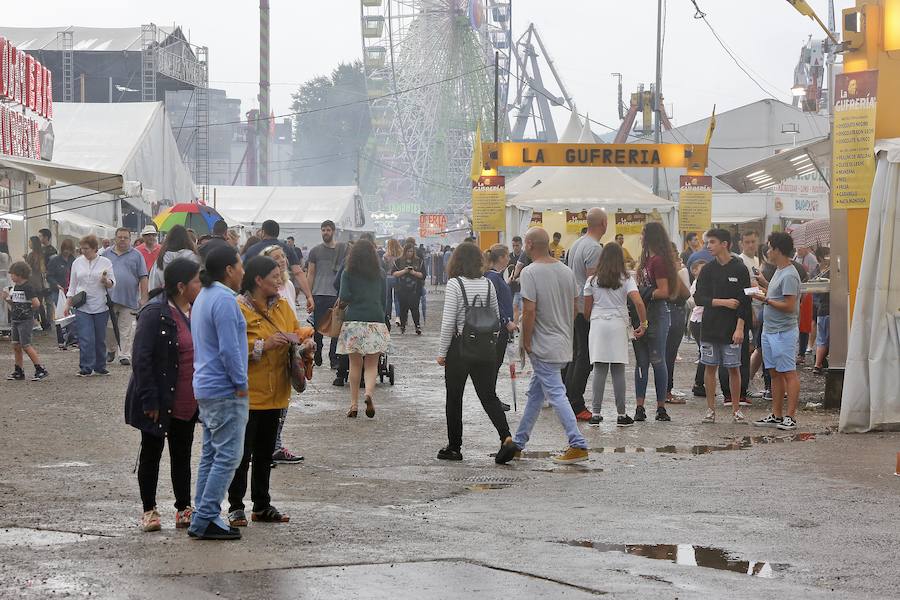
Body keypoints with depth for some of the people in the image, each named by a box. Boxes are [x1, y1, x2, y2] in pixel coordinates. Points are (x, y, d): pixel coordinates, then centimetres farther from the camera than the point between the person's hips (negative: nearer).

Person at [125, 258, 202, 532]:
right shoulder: (155, 312, -19)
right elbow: (141, 358, -21)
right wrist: (149, 400, -23)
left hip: (187, 404, 7)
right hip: (159, 403, -7)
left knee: (182, 455, 14)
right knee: (151, 454, 6)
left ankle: (184, 509, 22)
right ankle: (149, 511, 16)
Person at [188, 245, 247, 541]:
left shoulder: (203, 297, 15)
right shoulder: (224, 300, -17)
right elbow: (229, 348, -21)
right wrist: (241, 384, -12)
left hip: (206, 388, 10)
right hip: (225, 390, -10)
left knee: (211, 454, 13)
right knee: (228, 455, -7)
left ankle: (202, 517, 14)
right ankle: (205, 520, -8)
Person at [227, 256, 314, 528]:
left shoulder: (282, 306, 9)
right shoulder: (238, 309, -13)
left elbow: (297, 331, 19)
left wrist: (303, 339, -4)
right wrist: (264, 345, -24)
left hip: (274, 393, 7)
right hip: (246, 394, -7)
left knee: (265, 454, 15)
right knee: (242, 454, -1)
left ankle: (262, 505, 23)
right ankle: (236, 508, 8)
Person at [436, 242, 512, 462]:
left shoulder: (454, 284, -12)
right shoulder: (488, 284, 3)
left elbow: (448, 322, -13)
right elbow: (496, 317, 10)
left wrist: (442, 352, -6)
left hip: (460, 346, -4)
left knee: (454, 398, 8)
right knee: (489, 396, 9)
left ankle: (454, 447, 13)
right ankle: (506, 436, -10)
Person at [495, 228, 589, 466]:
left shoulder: (530, 272, -16)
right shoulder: (566, 270, 7)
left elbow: (529, 310, -20)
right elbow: (574, 306, 13)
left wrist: (526, 341, -10)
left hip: (543, 346, -8)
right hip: (563, 342, 8)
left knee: (556, 394, -7)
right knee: (535, 393, 17)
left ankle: (578, 445, -12)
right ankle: (519, 441, 26)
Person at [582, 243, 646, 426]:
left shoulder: (593, 280, 5)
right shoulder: (626, 279, 0)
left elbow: (587, 309, 6)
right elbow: (639, 303, -12)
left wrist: (589, 322, 23)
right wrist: (643, 325, -3)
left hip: (598, 324, 1)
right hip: (618, 324, -1)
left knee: (599, 370, 4)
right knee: (618, 371, 4)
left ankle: (596, 414, 1)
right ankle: (621, 415, 6)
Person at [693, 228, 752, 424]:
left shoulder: (739, 269, -2)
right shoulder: (707, 270, 6)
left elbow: (745, 301, -5)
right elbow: (699, 298, -2)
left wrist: (740, 328, -12)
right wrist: (723, 302, -13)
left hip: (731, 328, -3)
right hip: (710, 327, 3)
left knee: (733, 369, 2)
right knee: (710, 368, 4)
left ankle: (736, 410, 10)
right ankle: (710, 409, 11)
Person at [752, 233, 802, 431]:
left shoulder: (789, 275, -17)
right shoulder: (778, 272, 15)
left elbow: (789, 306, -21)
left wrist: (766, 300, -16)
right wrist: (763, 290, 18)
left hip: (784, 331, -10)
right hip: (769, 330, 10)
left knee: (789, 374, -7)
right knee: (775, 374, 12)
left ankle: (791, 416, -7)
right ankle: (776, 415, 17)